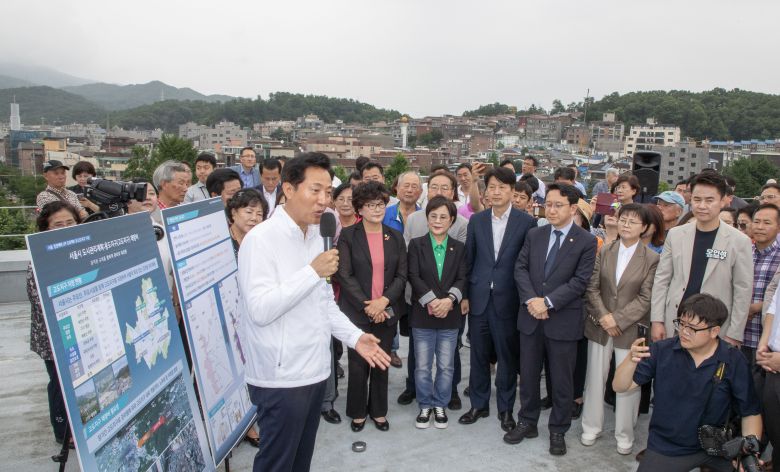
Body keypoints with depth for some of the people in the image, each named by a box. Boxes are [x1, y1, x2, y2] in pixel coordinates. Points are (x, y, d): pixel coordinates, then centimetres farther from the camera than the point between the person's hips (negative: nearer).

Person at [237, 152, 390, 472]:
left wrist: (354, 336, 6)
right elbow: (260, 310, -25)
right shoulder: (261, 239, -16)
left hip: (314, 370, 8)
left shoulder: (315, 237, 10)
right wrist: (313, 272, -23)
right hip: (282, 376, -7)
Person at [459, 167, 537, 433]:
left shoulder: (527, 222, -4)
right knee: (478, 354, 13)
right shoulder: (476, 221, 5)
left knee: (507, 356, 9)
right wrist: (465, 294, 4)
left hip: (508, 299, -2)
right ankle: (478, 404, 29)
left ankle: (505, 408, 27)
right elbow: (468, 260, 7)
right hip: (478, 299, 3)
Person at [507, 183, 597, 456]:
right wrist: (531, 300, -15)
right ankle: (527, 422, 32)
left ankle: (558, 430, 28)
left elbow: (580, 281, -12)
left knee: (561, 381, 9)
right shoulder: (534, 235, 6)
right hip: (530, 317, 4)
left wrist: (547, 302, -18)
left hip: (563, 320, -3)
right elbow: (520, 268, 1)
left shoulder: (586, 241, -6)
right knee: (528, 374, 14)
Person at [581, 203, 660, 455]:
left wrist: (617, 320, -14)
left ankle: (624, 435, 22)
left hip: (630, 329, -2)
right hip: (600, 326, 3)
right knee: (595, 378, 10)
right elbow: (592, 287, 2)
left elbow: (646, 299, -9)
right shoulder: (604, 252, 5)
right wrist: (603, 316, -12)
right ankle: (591, 427, 26)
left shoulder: (652, 259, -4)